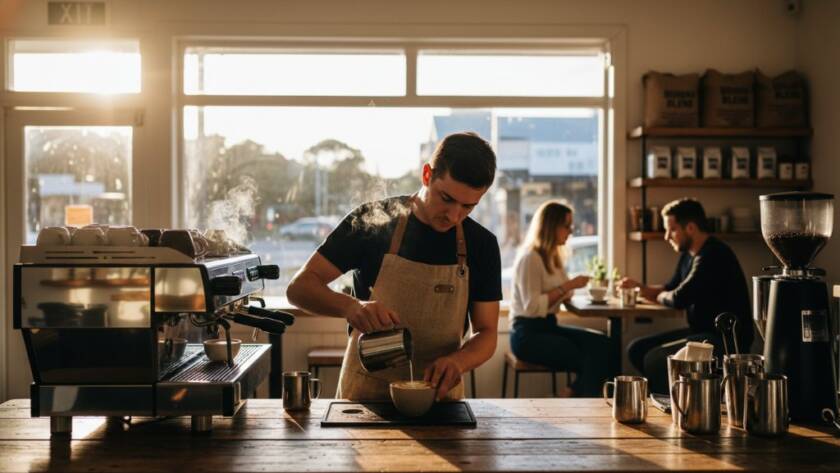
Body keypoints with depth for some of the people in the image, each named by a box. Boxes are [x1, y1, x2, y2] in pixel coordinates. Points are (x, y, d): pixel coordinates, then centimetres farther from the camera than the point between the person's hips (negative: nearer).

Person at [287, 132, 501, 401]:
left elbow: (487, 333, 5)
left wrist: (458, 361, -17)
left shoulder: (482, 245, 2)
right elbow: (299, 288, -6)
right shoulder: (373, 223, -6)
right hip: (365, 393, -2)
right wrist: (350, 306, -26)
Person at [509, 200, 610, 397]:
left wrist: (573, 288, -5)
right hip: (527, 333, -8)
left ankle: (576, 400, -12)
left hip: (548, 326, 8)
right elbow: (532, 307, -20)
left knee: (601, 343, -16)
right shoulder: (529, 258, -12)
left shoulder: (553, 257, 16)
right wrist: (567, 286, -19)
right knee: (589, 360, -21)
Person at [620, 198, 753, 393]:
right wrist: (639, 287, 5)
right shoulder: (689, 254, 12)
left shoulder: (713, 256, -19)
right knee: (636, 349, 4)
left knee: (655, 359, -23)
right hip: (702, 332, 10)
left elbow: (679, 299, -22)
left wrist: (661, 296, 1)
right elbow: (669, 290, 24)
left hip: (727, 339, -10)